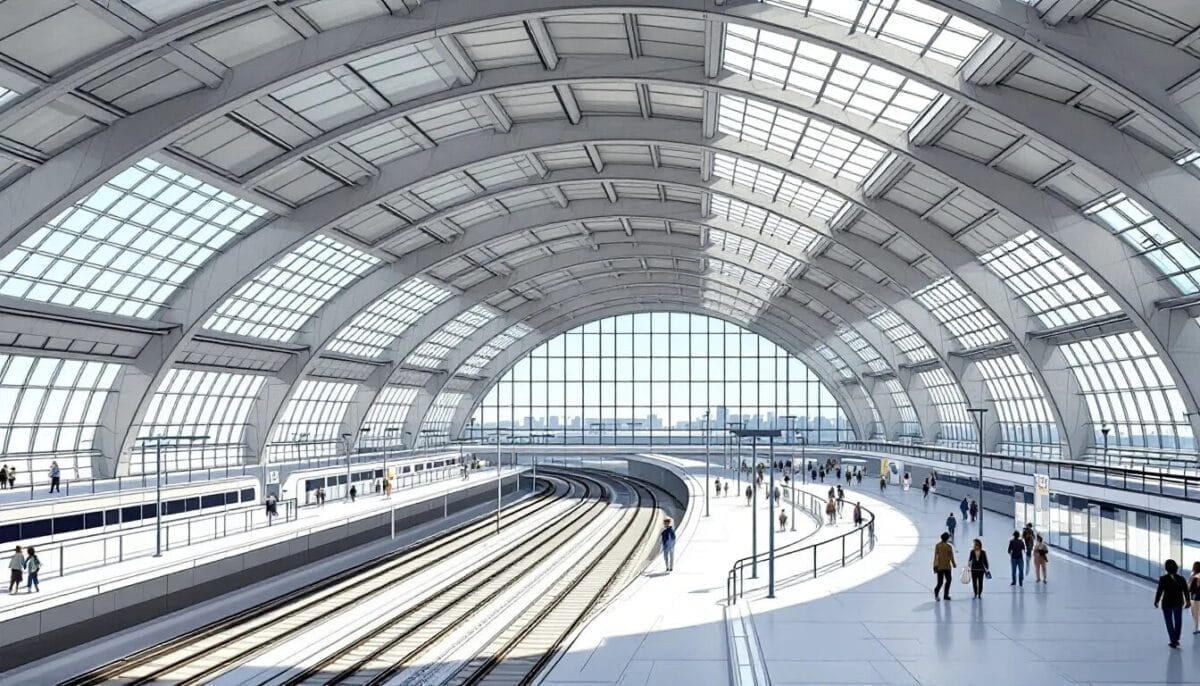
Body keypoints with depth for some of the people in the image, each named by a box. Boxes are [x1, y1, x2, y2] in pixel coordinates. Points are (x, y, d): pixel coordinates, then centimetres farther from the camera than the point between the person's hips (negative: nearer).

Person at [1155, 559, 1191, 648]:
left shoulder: (1163, 579, -16)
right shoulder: (1181, 579, -8)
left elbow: (1159, 591, -12)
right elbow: (1185, 591, -2)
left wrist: (1156, 601, 1)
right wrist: (1188, 601, 12)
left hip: (1167, 603, -3)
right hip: (1178, 603, 3)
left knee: (1169, 622, 9)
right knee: (1178, 621, 22)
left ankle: (1173, 641, 9)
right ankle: (1176, 639, 30)